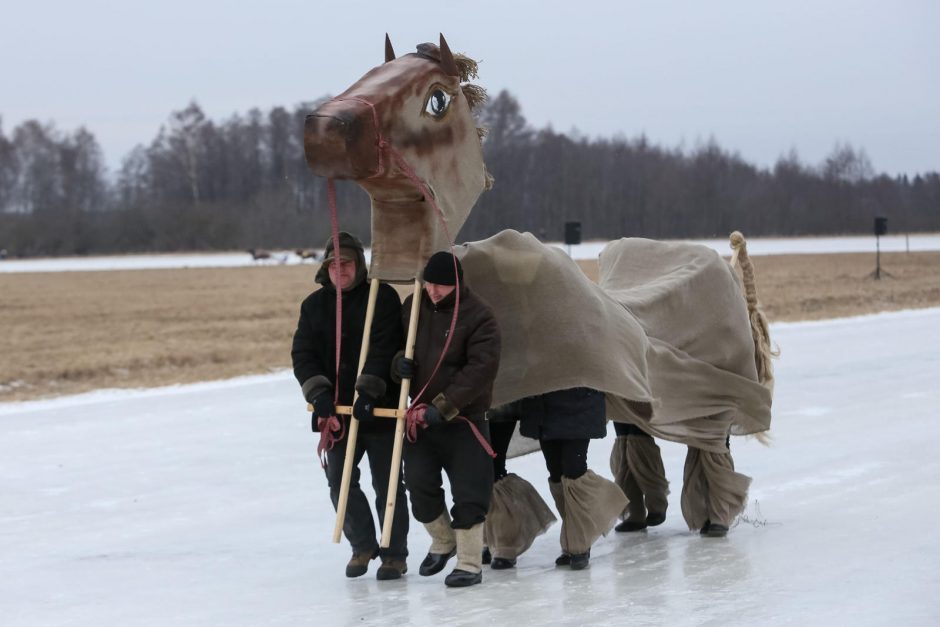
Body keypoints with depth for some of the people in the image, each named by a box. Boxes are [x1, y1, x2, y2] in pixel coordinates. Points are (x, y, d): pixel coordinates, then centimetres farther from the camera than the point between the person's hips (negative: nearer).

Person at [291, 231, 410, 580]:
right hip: (337, 410, 4)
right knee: (340, 482, 4)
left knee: (387, 484, 2)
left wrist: (368, 392, -25)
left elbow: (384, 349, -15)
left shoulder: (383, 298, -6)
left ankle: (394, 554, 13)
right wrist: (319, 394, -13)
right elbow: (303, 355, 2)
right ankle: (363, 545, 23)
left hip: (380, 410, -4)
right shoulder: (315, 305, 9)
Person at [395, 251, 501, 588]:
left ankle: (470, 563, 5)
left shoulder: (478, 316, -14)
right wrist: (399, 362, -8)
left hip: (464, 418, -5)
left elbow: (481, 369, -20)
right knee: (419, 484, 5)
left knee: (468, 494, -5)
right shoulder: (413, 306, 4)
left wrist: (444, 405, -25)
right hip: (421, 414, 5)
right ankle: (443, 542, 29)